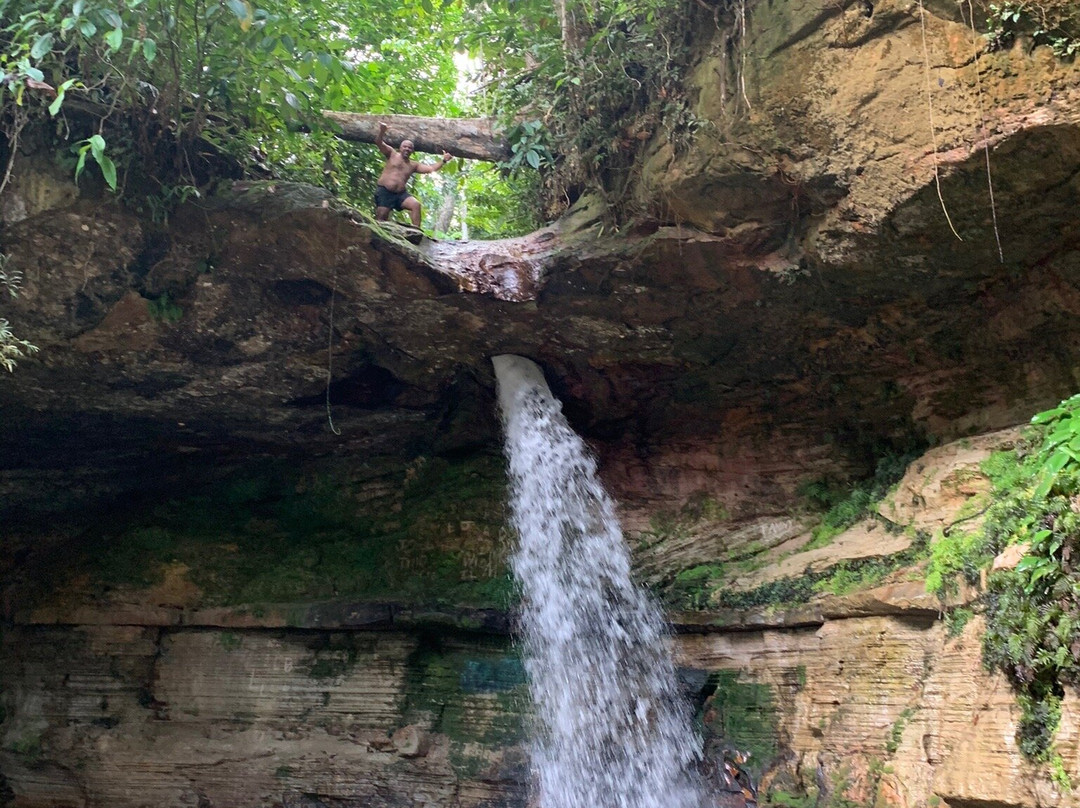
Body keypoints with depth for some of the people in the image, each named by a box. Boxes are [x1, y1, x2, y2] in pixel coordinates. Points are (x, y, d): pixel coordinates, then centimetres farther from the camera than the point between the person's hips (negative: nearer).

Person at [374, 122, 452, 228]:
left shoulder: (413, 165, 15)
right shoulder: (392, 154, 6)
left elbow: (431, 168, 11)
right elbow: (379, 142, -6)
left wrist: (443, 160, 1)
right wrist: (382, 131, -26)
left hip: (401, 194, 3)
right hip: (384, 192, -3)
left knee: (416, 204, -22)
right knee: (381, 218, -11)